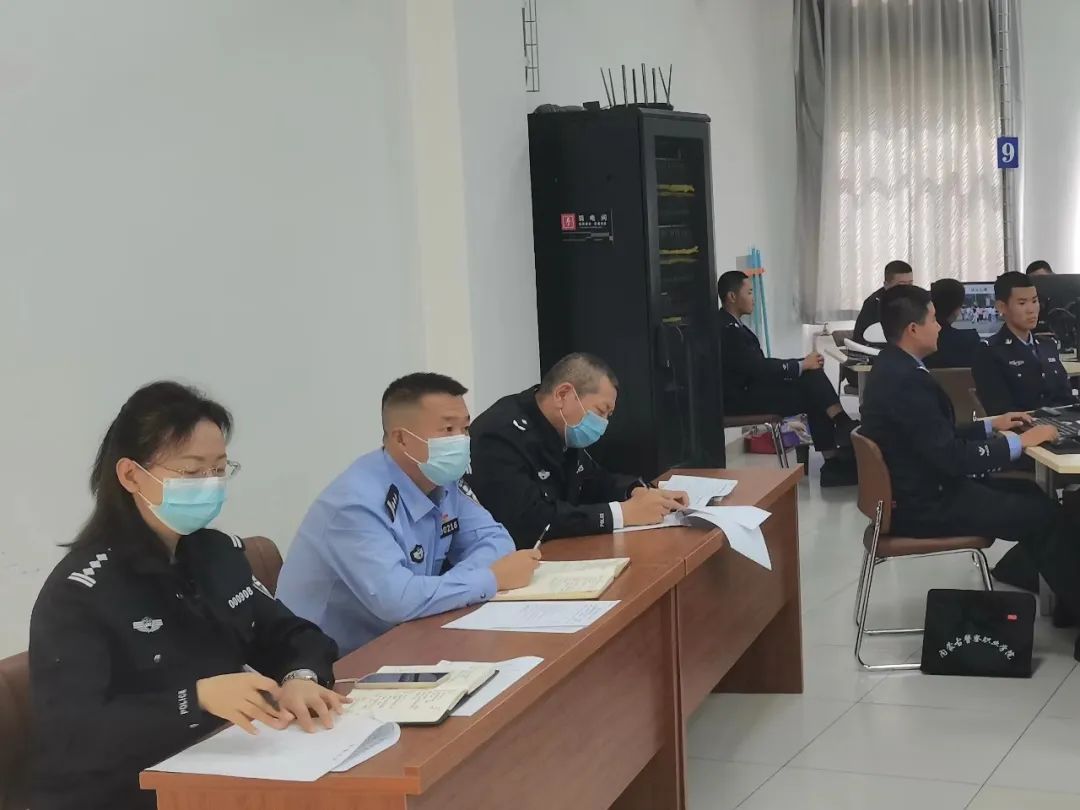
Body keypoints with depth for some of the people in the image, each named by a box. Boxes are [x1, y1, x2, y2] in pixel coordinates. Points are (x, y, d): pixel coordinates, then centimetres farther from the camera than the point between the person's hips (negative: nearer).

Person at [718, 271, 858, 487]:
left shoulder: (731, 325, 12)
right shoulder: (726, 331, -20)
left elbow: (760, 365, 9)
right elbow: (760, 368, -22)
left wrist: (804, 364, -2)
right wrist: (802, 365, -12)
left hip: (749, 387, 9)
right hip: (741, 399, -9)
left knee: (812, 376, -4)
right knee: (811, 395, -12)